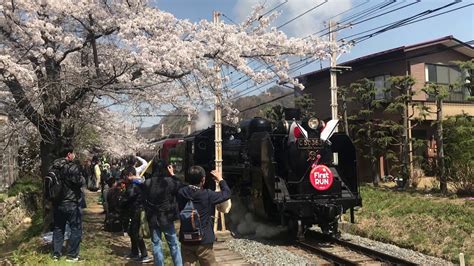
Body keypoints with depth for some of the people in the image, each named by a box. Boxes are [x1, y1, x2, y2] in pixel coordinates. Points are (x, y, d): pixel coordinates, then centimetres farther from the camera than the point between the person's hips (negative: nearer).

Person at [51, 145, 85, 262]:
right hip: (71, 203, -7)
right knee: (76, 229, 4)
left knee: (58, 228, 17)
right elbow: (80, 182, -16)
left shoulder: (53, 167, 6)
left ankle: (56, 253, 21)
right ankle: (72, 255, 6)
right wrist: (81, 177, 3)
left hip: (57, 203, 7)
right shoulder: (72, 167, -17)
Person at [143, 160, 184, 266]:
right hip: (166, 218, -2)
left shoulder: (147, 183, -4)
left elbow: (144, 199, 7)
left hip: (152, 218, 2)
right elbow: (181, 187, -1)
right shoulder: (169, 181, -14)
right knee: (173, 244, 9)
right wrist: (173, 175, 2)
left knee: (156, 244, 11)